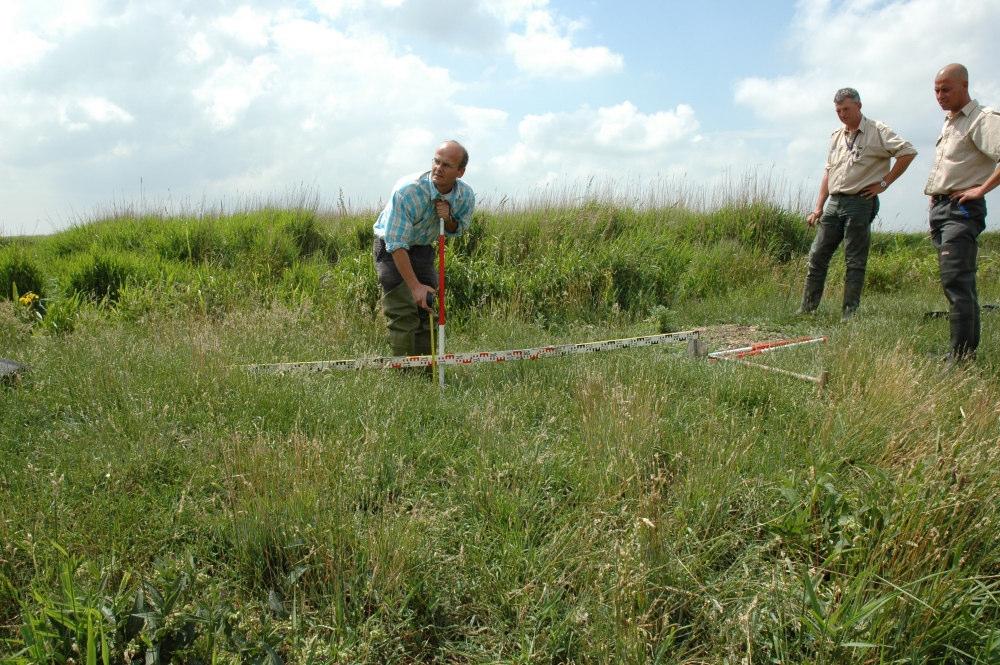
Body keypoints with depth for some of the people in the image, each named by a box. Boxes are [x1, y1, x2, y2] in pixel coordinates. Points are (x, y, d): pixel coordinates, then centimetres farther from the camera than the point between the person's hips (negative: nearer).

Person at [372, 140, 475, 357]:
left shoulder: (466, 196, -14)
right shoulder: (406, 190, -32)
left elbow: (457, 230, 6)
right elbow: (396, 244, -30)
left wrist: (448, 219, -20)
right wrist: (415, 286, -33)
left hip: (423, 248, 5)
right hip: (391, 247, -5)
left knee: (427, 309, 5)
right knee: (403, 313, -13)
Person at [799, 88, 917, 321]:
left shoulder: (876, 131, -3)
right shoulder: (836, 136, 17)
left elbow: (908, 152, -8)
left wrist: (884, 182, -9)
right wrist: (818, 207, 13)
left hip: (860, 202, -6)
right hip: (834, 203, 6)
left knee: (855, 261, -1)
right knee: (817, 256, 4)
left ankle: (849, 315, 3)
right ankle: (806, 309, 10)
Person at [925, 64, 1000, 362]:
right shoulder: (949, 122, 20)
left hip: (962, 208, -9)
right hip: (939, 208, 9)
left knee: (955, 280, -16)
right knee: (961, 281, 12)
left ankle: (961, 356, -17)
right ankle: (969, 348, 20)